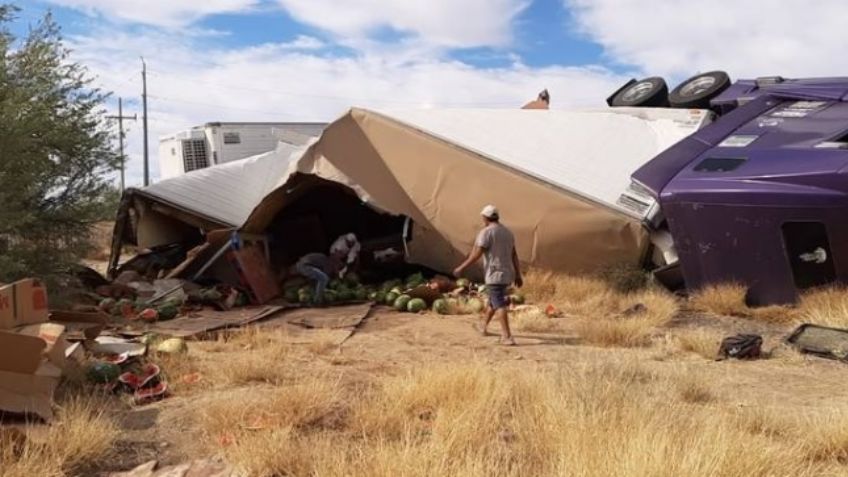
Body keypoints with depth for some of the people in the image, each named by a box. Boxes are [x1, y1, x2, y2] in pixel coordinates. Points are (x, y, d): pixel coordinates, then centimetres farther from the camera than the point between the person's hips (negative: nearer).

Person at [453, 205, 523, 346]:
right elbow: (514, 255, 12)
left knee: (499, 305, -10)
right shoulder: (507, 232, 12)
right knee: (492, 300, 23)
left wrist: (461, 268, -5)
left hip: (495, 275, -8)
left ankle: (507, 337, -17)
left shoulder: (486, 232, -12)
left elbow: (476, 255, -15)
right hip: (507, 274, 8)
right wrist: (518, 275, 15)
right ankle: (483, 327, 39)